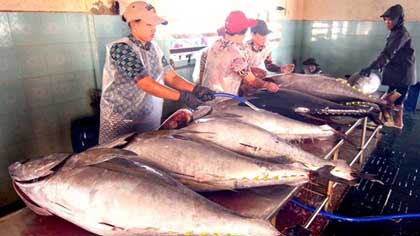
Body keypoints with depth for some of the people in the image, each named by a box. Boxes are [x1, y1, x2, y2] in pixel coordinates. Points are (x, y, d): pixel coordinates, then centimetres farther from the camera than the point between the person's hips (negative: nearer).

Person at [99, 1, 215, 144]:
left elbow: (171, 77, 1)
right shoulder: (121, 48, -18)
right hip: (120, 122, -6)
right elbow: (146, 84, -26)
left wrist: (195, 89, -16)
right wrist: (182, 97, -29)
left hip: (150, 120, 7)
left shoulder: (154, 48, 5)